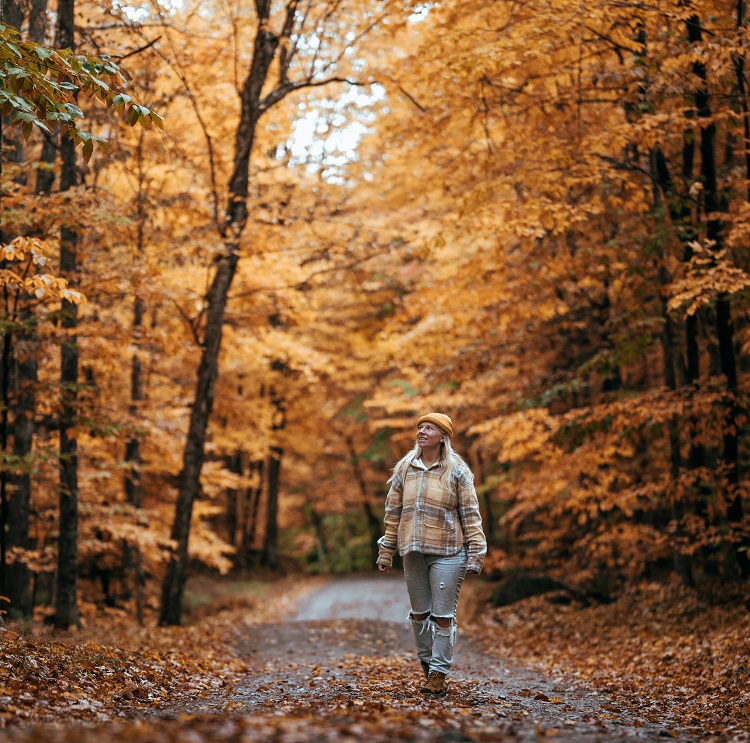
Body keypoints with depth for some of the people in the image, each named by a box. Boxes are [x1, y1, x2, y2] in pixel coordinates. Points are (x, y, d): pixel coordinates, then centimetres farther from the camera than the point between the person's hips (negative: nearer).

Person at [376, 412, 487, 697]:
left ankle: (439, 674, 3)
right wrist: (386, 551, 10)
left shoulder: (457, 470, -3)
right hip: (413, 553, 4)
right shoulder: (404, 468, 7)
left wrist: (475, 552, -8)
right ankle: (427, 664, 25)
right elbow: (393, 511, 11)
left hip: (446, 553, -4)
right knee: (419, 613, 11)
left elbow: (470, 513, -3)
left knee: (443, 615, -3)